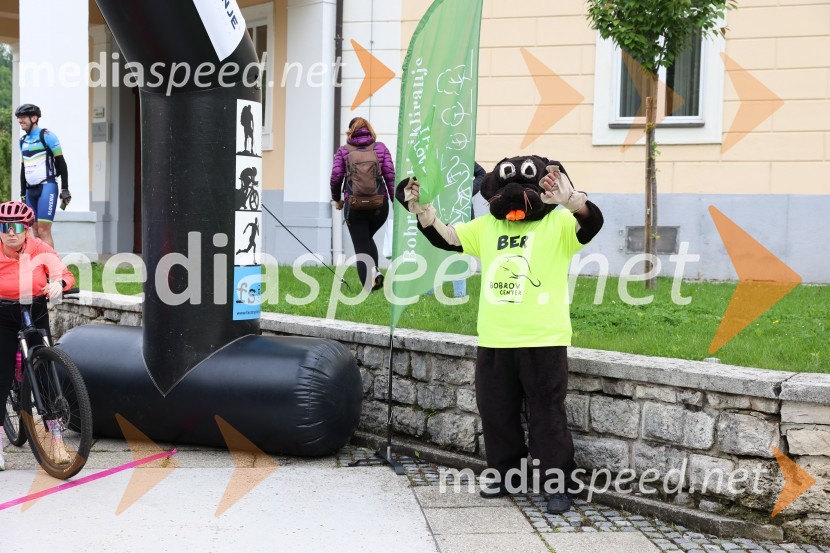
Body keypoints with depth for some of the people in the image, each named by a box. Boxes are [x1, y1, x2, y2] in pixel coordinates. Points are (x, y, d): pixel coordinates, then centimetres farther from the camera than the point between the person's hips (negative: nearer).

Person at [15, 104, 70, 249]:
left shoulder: (46, 136, -5)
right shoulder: (23, 140, 16)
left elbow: (61, 162, -6)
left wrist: (65, 189, -11)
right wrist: (22, 193, 19)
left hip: (47, 187, -7)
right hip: (30, 190, 7)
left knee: (43, 231, -14)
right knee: (36, 233, 5)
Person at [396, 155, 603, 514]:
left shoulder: (558, 223, -5)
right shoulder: (486, 226, 10)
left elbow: (592, 221, -23)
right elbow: (445, 238, 12)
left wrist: (569, 199, -43)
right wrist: (422, 212, -5)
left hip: (542, 342, -5)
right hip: (493, 342, 6)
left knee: (546, 415, 2)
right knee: (496, 412, 15)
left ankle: (558, 484, 13)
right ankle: (506, 474, 32)